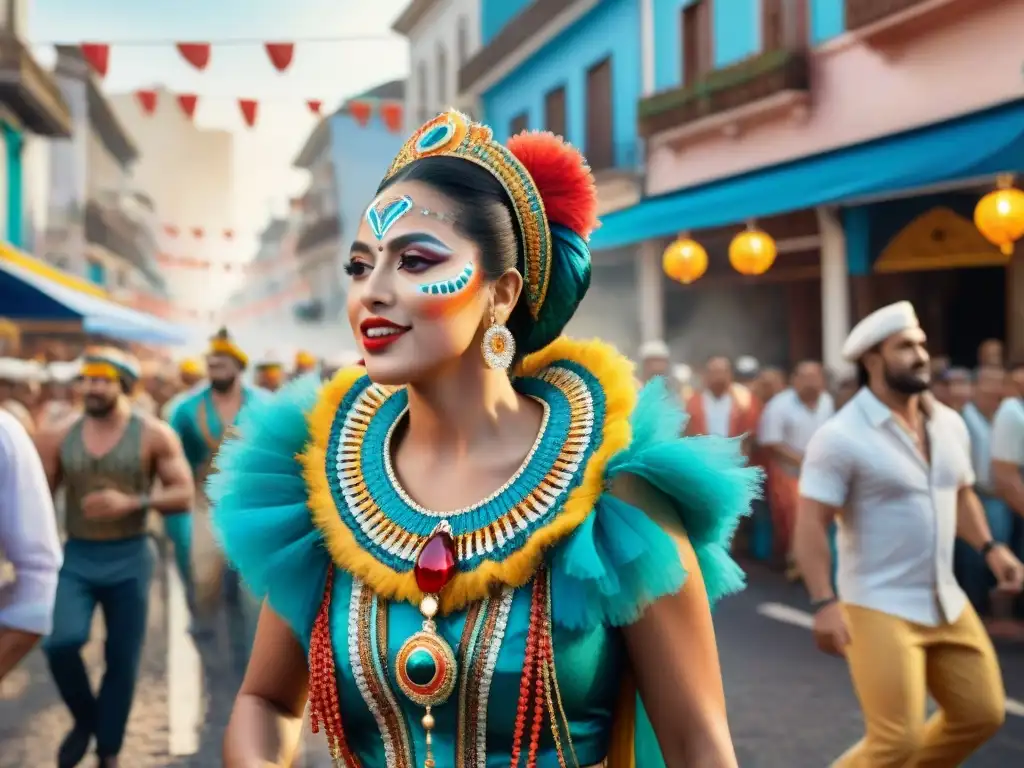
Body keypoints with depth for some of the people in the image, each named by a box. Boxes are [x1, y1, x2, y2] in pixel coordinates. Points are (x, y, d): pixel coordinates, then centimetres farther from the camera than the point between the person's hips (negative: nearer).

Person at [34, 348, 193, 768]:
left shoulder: (153, 434, -5)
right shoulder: (61, 437, 3)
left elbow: (184, 494, -8)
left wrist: (131, 503, -21)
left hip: (128, 560, -1)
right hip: (76, 557, 1)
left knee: (122, 658, 5)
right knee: (60, 641, -19)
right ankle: (85, 718, 10)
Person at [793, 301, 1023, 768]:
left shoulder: (949, 423, 7)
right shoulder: (841, 436, -16)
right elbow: (811, 525, -17)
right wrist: (824, 603, -24)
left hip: (947, 603, 7)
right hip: (879, 607, -7)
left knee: (982, 714, 13)